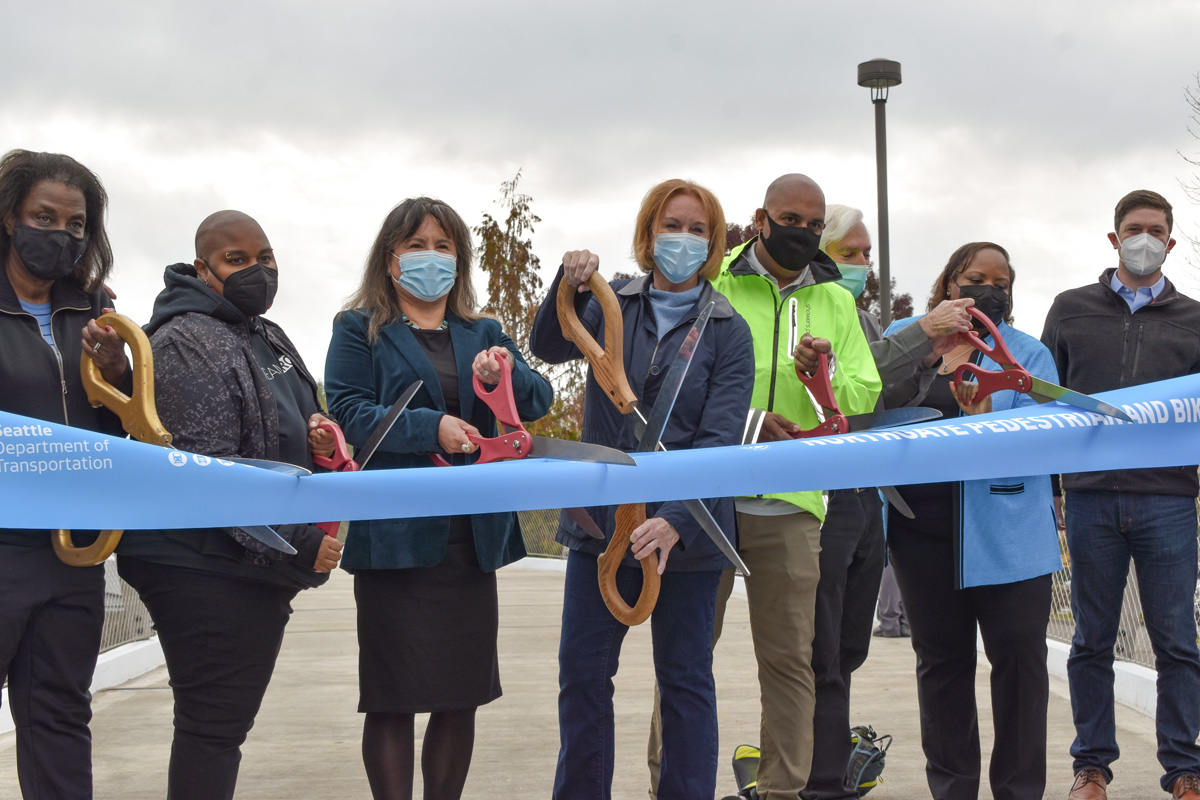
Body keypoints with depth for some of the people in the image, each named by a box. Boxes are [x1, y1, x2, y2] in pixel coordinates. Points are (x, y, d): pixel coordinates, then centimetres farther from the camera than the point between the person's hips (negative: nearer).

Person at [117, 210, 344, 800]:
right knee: (212, 727, -6)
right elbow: (210, 470, -20)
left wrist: (318, 432, 7)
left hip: (261, 567, 9)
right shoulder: (185, 342, -11)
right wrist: (294, 543, -22)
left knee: (230, 721, 15)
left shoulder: (268, 337, 18)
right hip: (207, 568, -9)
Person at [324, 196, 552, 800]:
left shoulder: (483, 334, 17)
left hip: (472, 537, 4)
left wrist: (506, 374, -17)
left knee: (462, 694, 9)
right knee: (393, 697, 0)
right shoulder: (359, 330, 5)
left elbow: (539, 400, 5)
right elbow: (347, 411, -9)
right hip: (395, 537, -4)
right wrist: (431, 429, -21)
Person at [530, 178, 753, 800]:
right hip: (601, 517, 3)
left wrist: (675, 521, -24)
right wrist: (568, 285, -28)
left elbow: (720, 438, -11)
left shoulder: (728, 330, -2)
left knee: (684, 678, 8)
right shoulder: (611, 304, 7)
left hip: (685, 530, -2)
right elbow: (549, 348, -9)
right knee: (582, 672, 7)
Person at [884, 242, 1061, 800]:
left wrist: (985, 414, -26)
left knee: (1019, 652, -3)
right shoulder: (903, 337, 10)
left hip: (1005, 528, -2)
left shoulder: (1028, 354, 5)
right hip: (922, 521, 2)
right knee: (941, 656, 10)